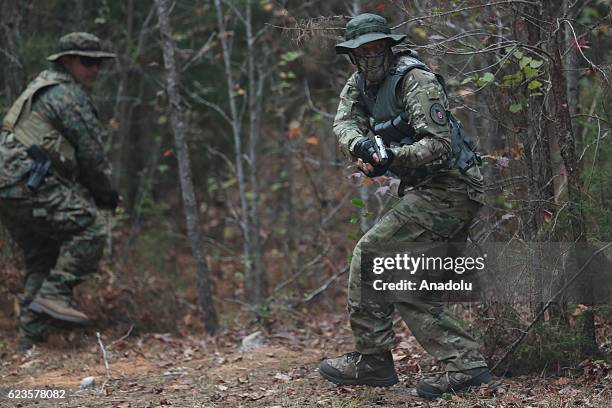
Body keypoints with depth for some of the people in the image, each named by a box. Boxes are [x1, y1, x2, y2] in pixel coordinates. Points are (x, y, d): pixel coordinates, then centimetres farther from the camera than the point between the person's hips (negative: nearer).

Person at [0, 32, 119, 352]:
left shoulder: (43, 86, 27)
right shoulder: (69, 94, -5)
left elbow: (69, 152, 28)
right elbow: (91, 151, -7)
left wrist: (94, 191, 22)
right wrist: (105, 192, 8)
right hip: (27, 181, -10)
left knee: (42, 256, 13)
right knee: (89, 226, -13)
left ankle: (30, 338, 11)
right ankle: (54, 295, -18)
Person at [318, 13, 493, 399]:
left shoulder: (416, 81, -15)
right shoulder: (358, 86, 11)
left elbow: (439, 143, -21)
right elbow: (345, 122, -3)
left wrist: (393, 157, -33)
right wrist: (360, 144, -24)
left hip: (447, 189, -10)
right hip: (430, 191, 10)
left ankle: (372, 360, -8)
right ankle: (466, 365, 7)